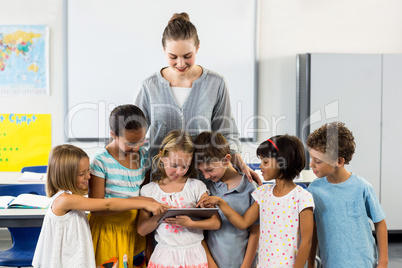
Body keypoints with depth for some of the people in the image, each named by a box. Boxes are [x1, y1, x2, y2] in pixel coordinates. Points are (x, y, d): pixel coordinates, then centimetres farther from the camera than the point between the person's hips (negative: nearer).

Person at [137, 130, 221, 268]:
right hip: (164, 256, 0)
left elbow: (216, 222, -5)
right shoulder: (149, 190, 2)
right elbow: (142, 230, 2)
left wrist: (190, 223, -20)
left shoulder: (197, 186, -1)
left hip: (193, 255, 0)